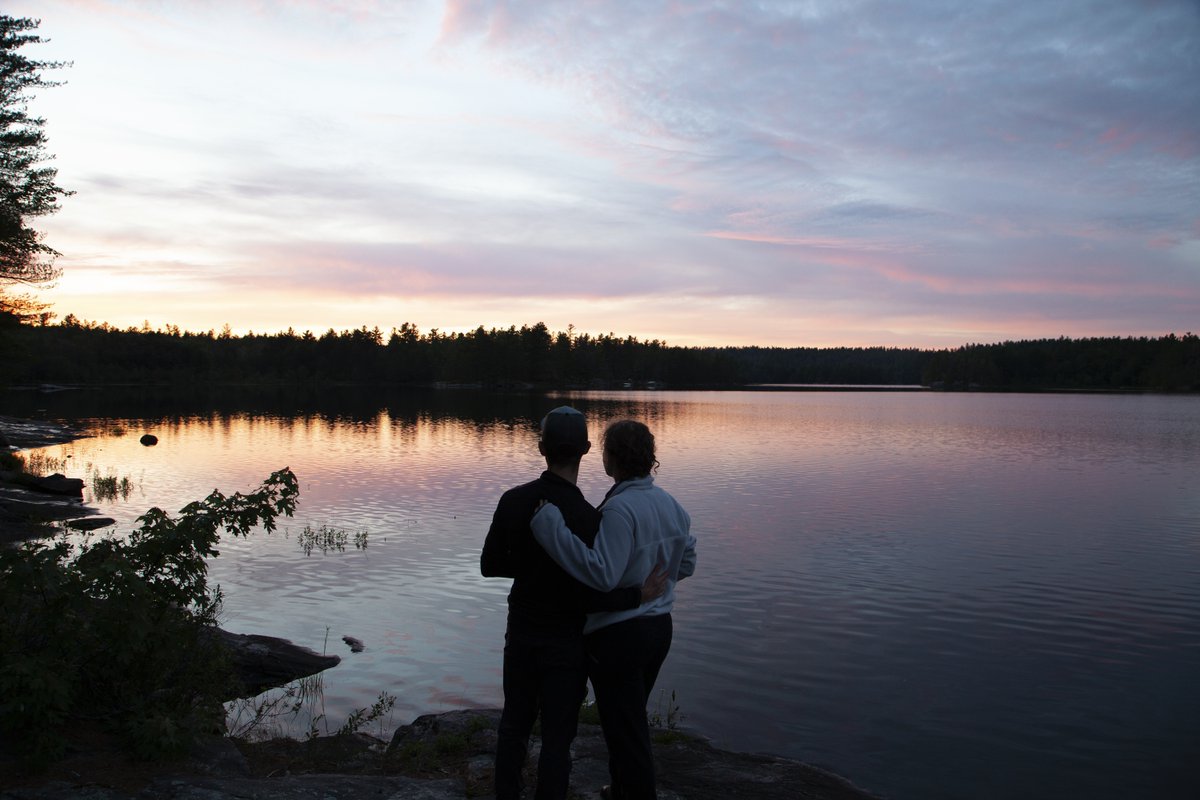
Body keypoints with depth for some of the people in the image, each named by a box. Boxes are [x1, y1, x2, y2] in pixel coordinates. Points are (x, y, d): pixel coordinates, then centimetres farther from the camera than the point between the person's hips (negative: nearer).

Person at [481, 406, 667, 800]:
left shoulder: (513, 500, -9)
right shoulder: (585, 517, -25)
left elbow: (490, 565, 1)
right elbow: (583, 597, -25)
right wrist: (639, 595, -15)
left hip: (520, 634, 5)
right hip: (565, 644, -5)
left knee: (515, 723, 22)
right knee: (557, 737, 10)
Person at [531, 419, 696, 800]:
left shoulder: (620, 509, -25)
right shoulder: (670, 505, 1)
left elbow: (601, 573, -33)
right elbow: (686, 563, 9)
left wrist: (552, 527, -32)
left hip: (618, 636, -9)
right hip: (659, 627, 9)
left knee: (625, 729, 7)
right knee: (631, 719, 26)